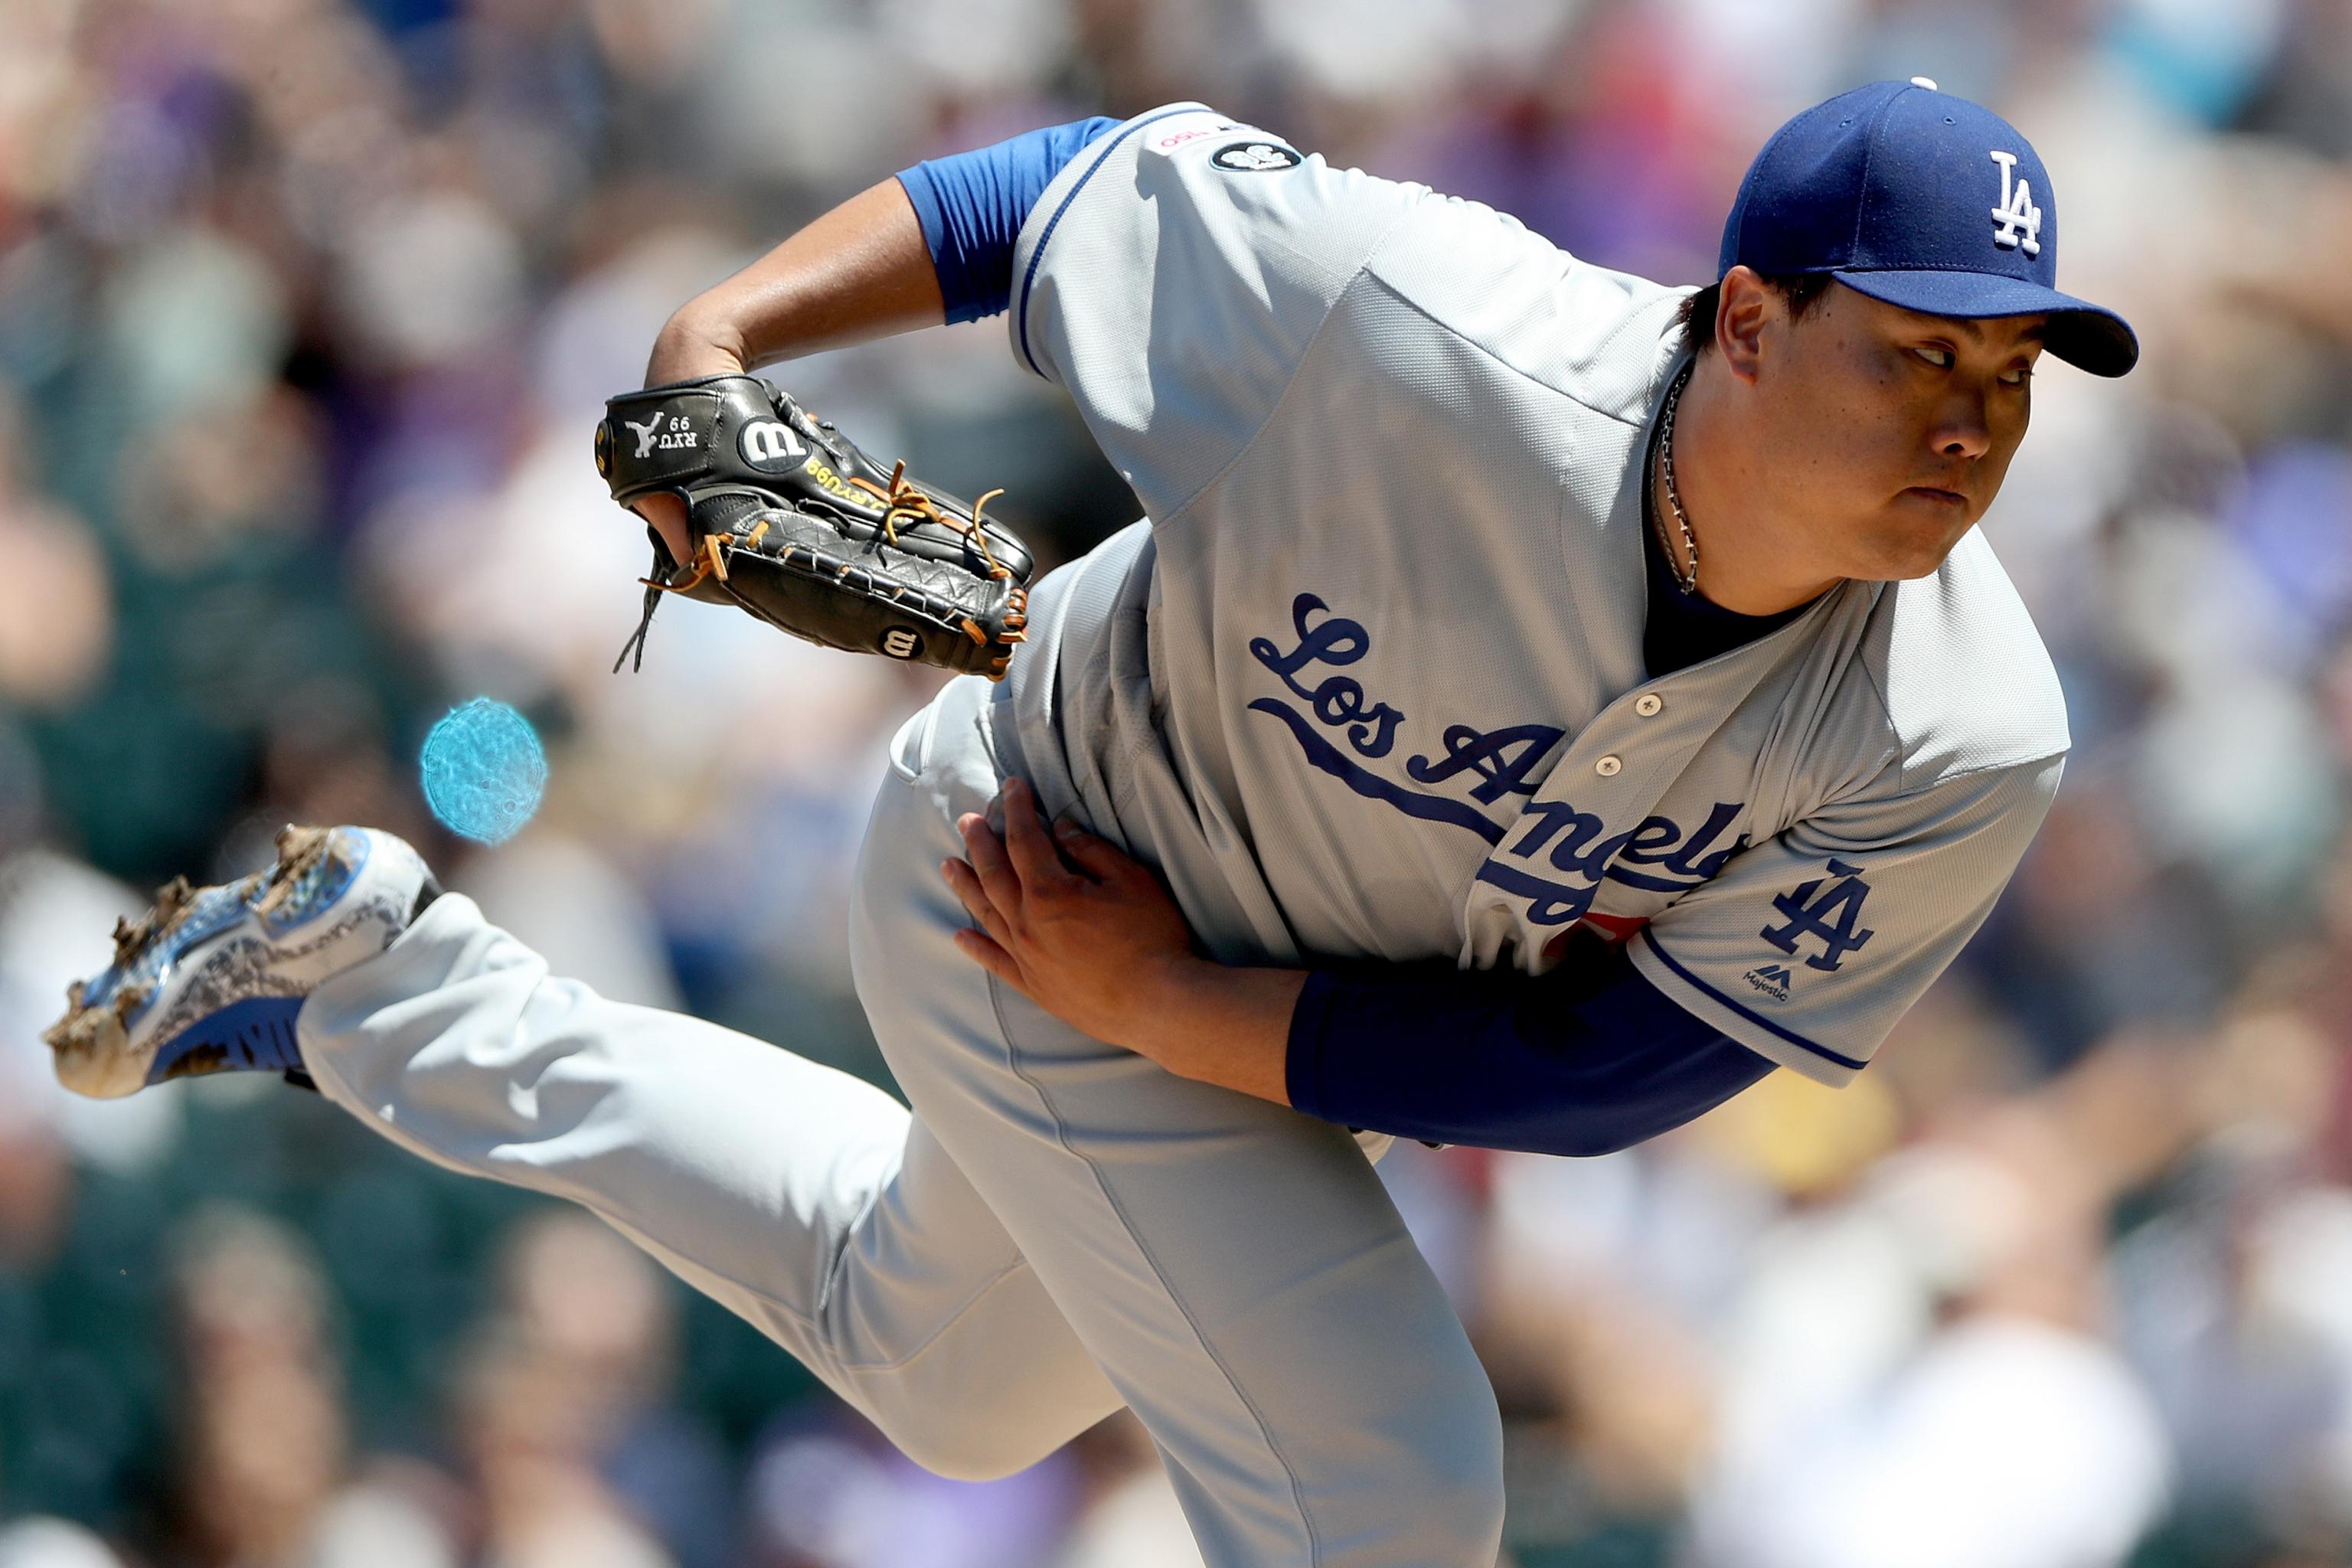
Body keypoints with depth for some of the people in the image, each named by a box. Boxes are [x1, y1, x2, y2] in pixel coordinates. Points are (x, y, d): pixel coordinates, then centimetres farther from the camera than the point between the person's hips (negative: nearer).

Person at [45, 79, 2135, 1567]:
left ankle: (377, 977, 43)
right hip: (1030, 849, -6)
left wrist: (1166, 1010, -26)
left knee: (953, 1378, 30)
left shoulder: (1961, 749, -29)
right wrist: (721, 337, -30)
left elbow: (1624, 1069, -23)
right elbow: (1095, 186, -21)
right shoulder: (1422, 333, -38)